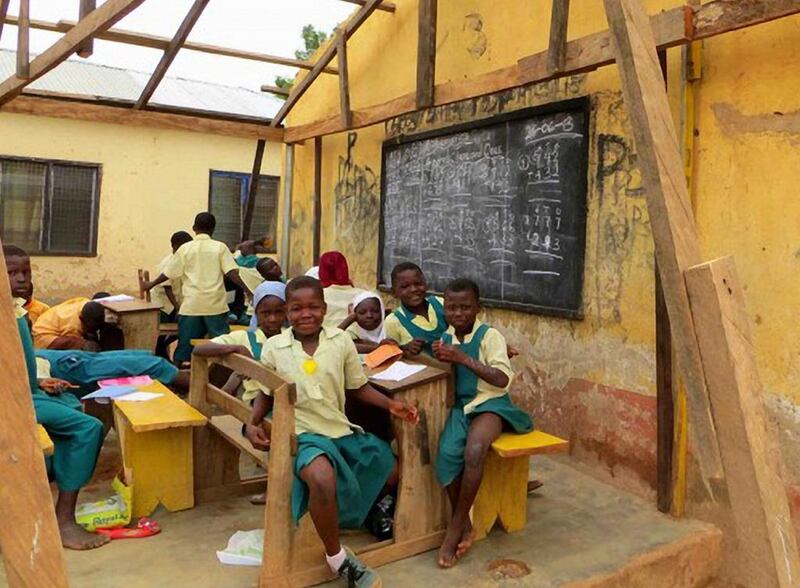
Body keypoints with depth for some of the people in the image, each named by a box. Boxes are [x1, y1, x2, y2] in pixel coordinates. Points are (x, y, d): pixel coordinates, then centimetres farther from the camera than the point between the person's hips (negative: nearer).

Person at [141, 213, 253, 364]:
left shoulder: (185, 248, 3)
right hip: (215, 305, -1)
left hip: (191, 305, 2)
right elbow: (231, 273, -9)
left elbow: (168, 273, 8)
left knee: (185, 343, 10)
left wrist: (151, 285, 23)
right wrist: (248, 291, -5)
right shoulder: (220, 247, -1)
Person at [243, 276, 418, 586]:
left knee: (393, 471, 13)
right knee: (323, 479, -36)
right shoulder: (273, 347, -5)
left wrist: (390, 404, -5)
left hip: (342, 430, 5)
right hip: (302, 433, -4)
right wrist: (252, 424, -9)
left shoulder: (341, 341, -2)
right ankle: (336, 556, -9)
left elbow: (357, 387, 7)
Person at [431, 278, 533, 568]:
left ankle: (456, 526, -14)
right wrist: (440, 358, -6)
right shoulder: (445, 337, 9)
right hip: (460, 405, 4)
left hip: (489, 403, -4)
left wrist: (464, 358, -21)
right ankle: (464, 524, -6)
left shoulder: (489, 335, -6)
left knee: (473, 451, -33)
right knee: (447, 453, -26)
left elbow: (502, 379, -14)